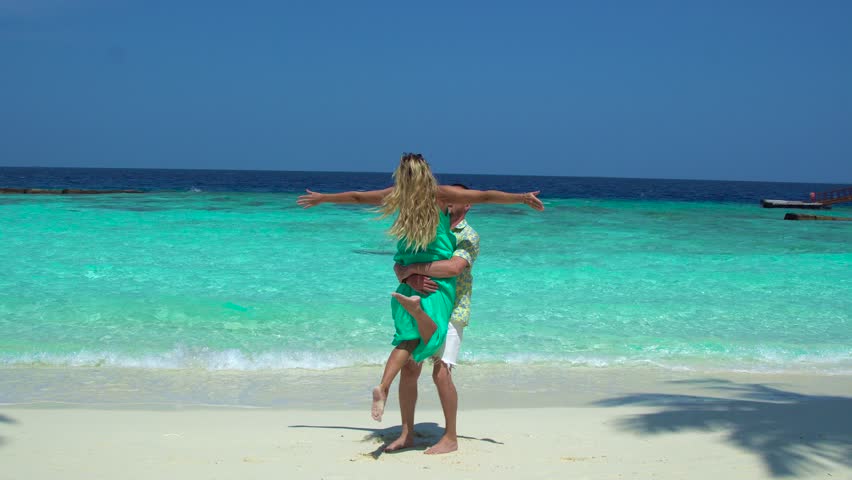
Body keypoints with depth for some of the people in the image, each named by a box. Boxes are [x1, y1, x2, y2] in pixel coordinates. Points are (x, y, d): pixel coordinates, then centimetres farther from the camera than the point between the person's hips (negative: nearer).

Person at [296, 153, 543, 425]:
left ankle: (383, 387, -16)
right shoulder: (441, 195, -6)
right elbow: (486, 196, -9)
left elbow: (356, 197, 16)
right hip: (439, 279, -4)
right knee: (431, 338, -6)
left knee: (409, 337, 3)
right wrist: (521, 198, -4)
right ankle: (416, 308, -36)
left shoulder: (396, 197, 3)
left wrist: (323, 198, 30)